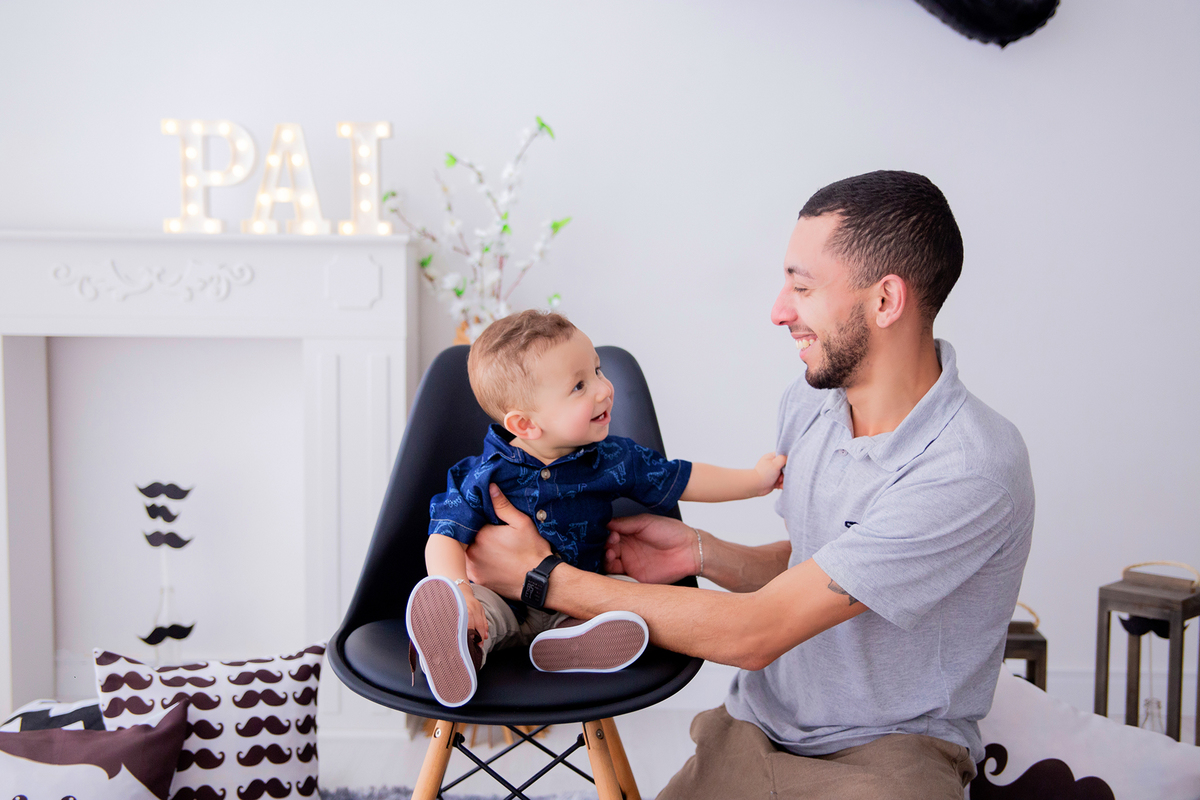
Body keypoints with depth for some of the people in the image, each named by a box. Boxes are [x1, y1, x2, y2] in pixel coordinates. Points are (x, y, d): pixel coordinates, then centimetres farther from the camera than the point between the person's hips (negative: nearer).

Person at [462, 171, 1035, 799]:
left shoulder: (973, 469, -23)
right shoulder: (806, 403, 3)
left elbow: (755, 635, -23)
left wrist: (544, 577, -16)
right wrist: (701, 553, -2)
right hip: (755, 728, 5)